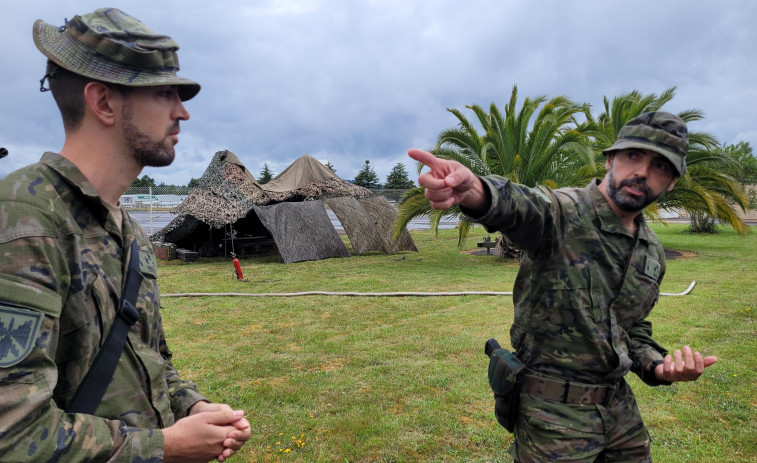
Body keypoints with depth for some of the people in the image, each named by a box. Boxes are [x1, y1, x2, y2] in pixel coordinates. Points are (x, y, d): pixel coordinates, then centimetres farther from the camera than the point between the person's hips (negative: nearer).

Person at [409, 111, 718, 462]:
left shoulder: (653, 252, 7)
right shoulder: (563, 211, -16)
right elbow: (522, 207, -41)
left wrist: (657, 366, -3)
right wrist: (471, 189, -63)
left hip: (619, 406, 7)